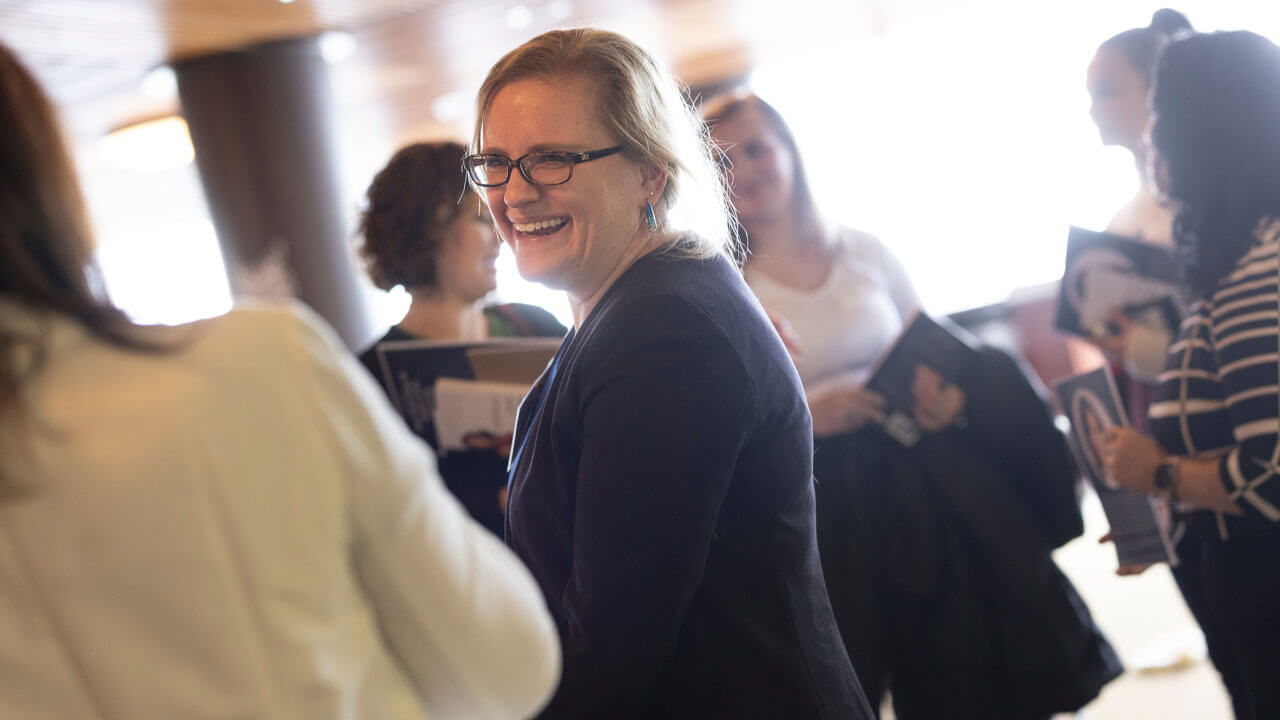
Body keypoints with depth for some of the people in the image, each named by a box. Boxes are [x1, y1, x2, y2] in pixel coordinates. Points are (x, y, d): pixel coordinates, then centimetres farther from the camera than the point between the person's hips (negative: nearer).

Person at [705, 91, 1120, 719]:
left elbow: (934, 357, 15)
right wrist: (805, 416, -19)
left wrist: (946, 402, -6)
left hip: (925, 482, 3)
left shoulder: (864, 252, 8)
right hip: (822, 511, -3)